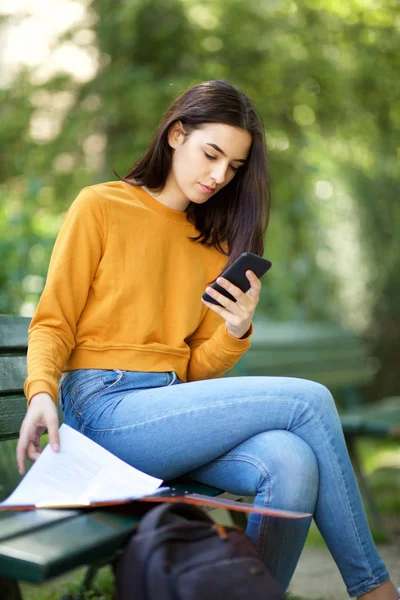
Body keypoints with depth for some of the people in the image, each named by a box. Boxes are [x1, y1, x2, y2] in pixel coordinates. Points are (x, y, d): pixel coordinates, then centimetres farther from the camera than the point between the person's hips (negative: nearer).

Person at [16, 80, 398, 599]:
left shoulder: (213, 244, 19)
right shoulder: (100, 207, 4)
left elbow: (197, 370, 13)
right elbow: (53, 323, 0)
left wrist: (236, 333, -8)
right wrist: (41, 392, -19)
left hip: (174, 405, 5)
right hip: (106, 407, -5)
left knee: (293, 464, -27)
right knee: (309, 400, -19)